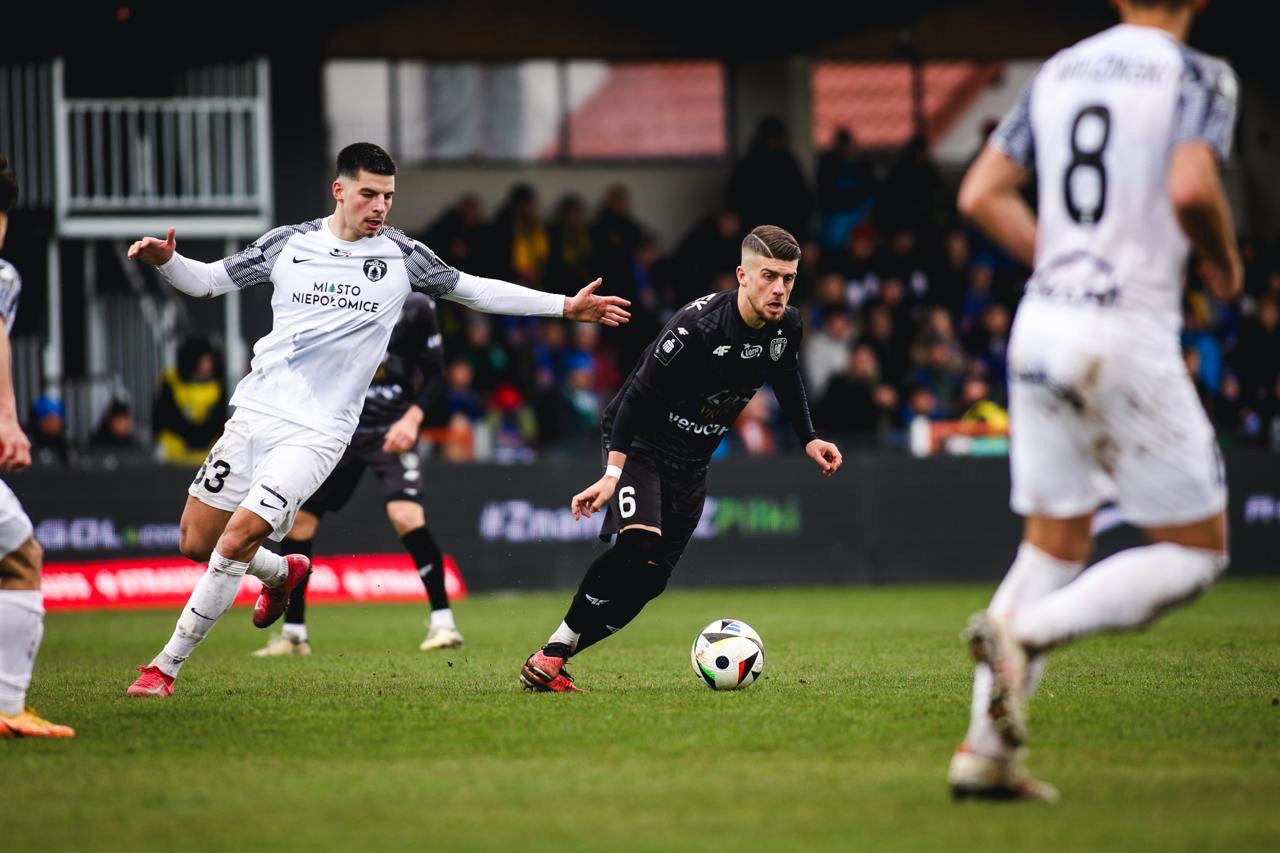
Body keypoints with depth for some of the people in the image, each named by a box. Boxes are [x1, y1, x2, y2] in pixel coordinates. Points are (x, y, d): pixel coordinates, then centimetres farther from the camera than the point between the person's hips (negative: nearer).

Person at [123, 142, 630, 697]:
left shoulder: (400, 255, 2)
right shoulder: (289, 243, 5)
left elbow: (474, 291, 11)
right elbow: (208, 281, 14)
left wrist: (566, 306, 7)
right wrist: (165, 261, -7)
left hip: (317, 433, -3)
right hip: (255, 414, 3)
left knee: (239, 536, -19)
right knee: (195, 542, 6)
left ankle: (166, 666, -9)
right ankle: (283, 573, 39)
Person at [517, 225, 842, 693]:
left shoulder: (786, 326, -8)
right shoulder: (696, 326, -29)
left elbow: (787, 381, 16)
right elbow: (638, 394, -25)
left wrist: (808, 439, 10)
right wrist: (613, 473, -31)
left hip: (691, 462, 7)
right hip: (640, 443, -7)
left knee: (648, 581, -1)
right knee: (639, 546, -28)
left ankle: (558, 655, 8)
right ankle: (548, 656, -19)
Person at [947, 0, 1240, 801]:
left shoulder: (1059, 72, 13)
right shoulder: (1197, 77, -6)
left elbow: (981, 194, 12)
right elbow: (1191, 189, -22)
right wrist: (1224, 261, -2)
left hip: (1042, 322, 7)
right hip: (1127, 336, -7)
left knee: (1055, 542, 17)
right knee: (1195, 551, 5)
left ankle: (985, 747, 8)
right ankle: (1024, 630, -16)